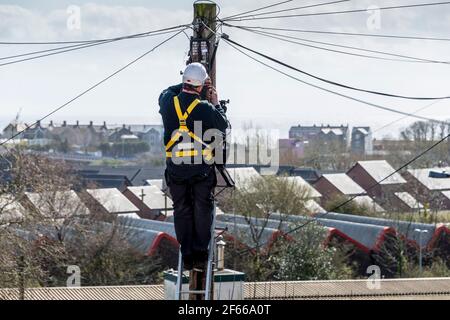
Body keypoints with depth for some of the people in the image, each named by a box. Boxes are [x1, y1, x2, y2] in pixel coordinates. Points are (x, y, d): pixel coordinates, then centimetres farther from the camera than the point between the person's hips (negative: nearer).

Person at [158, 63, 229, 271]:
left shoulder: (169, 103, -3)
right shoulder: (205, 108, -12)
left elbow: (167, 92, 23)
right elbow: (223, 127, 4)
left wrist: (186, 86, 27)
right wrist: (216, 103, 15)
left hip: (175, 168, 3)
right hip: (202, 168, -3)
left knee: (182, 211, 11)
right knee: (202, 210, 10)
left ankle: (187, 257, 10)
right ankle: (200, 254, 4)